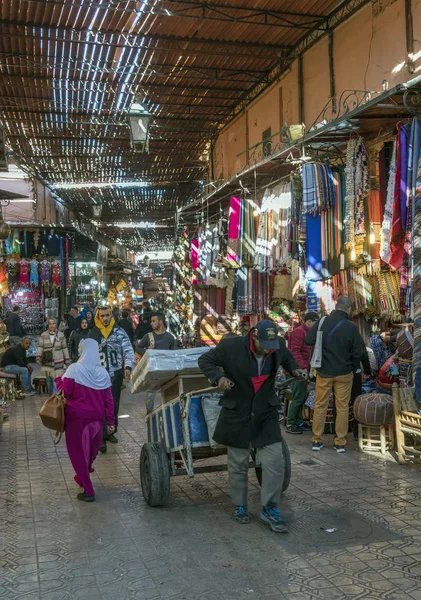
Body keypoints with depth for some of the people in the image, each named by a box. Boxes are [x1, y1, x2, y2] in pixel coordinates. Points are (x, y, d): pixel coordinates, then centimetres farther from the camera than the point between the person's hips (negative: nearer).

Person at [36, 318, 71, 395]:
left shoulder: (61, 335, 4)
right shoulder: (44, 335, 5)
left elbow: (65, 348, 7)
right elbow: (40, 347, 2)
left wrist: (67, 361, 6)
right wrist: (38, 358, -10)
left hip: (58, 362, -2)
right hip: (47, 362, 2)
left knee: (56, 381, -13)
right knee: (49, 380, 11)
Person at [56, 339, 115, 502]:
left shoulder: (75, 369, -12)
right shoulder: (103, 373, 0)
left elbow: (66, 392, -12)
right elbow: (108, 400, 1)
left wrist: (58, 380, 7)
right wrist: (110, 421, 9)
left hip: (76, 416, -4)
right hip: (96, 417, 4)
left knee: (78, 452, 6)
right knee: (91, 449, 24)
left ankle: (88, 491, 5)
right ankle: (83, 476, 45)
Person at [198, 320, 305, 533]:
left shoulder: (278, 346, -8)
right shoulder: (231, 346, -20)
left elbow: (287, 357, 16)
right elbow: (205, 361, -8)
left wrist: (294, 369, -4)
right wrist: (218, 377, -25)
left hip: (266, 413, 3)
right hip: (237, 414, -2)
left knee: (275, 461, -3)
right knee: (238, 464, 11)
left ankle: (270, 509, 13)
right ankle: (239, 507, 30)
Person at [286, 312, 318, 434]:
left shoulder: (306, 333, 17)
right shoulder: (298, 332, -13)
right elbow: (295, 352, -21)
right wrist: (303, 367, -26)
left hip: (302, 370, 10)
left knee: (302, 398, 14)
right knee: (298, 398, -7)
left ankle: (299, 422, 22)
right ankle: (290, 424, 0)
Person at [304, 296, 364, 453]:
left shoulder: (322, 322, -10)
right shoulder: (351, 327, -12)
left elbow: (308, 341, -2)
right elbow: (358, 352, -6)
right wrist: (353, 369, 10)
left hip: (324, 371, 1)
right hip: (344, 373, -1)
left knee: (320, 406, 11)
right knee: (342, 407, 8)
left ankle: (317, 440, 16)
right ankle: (340, 442, 12)